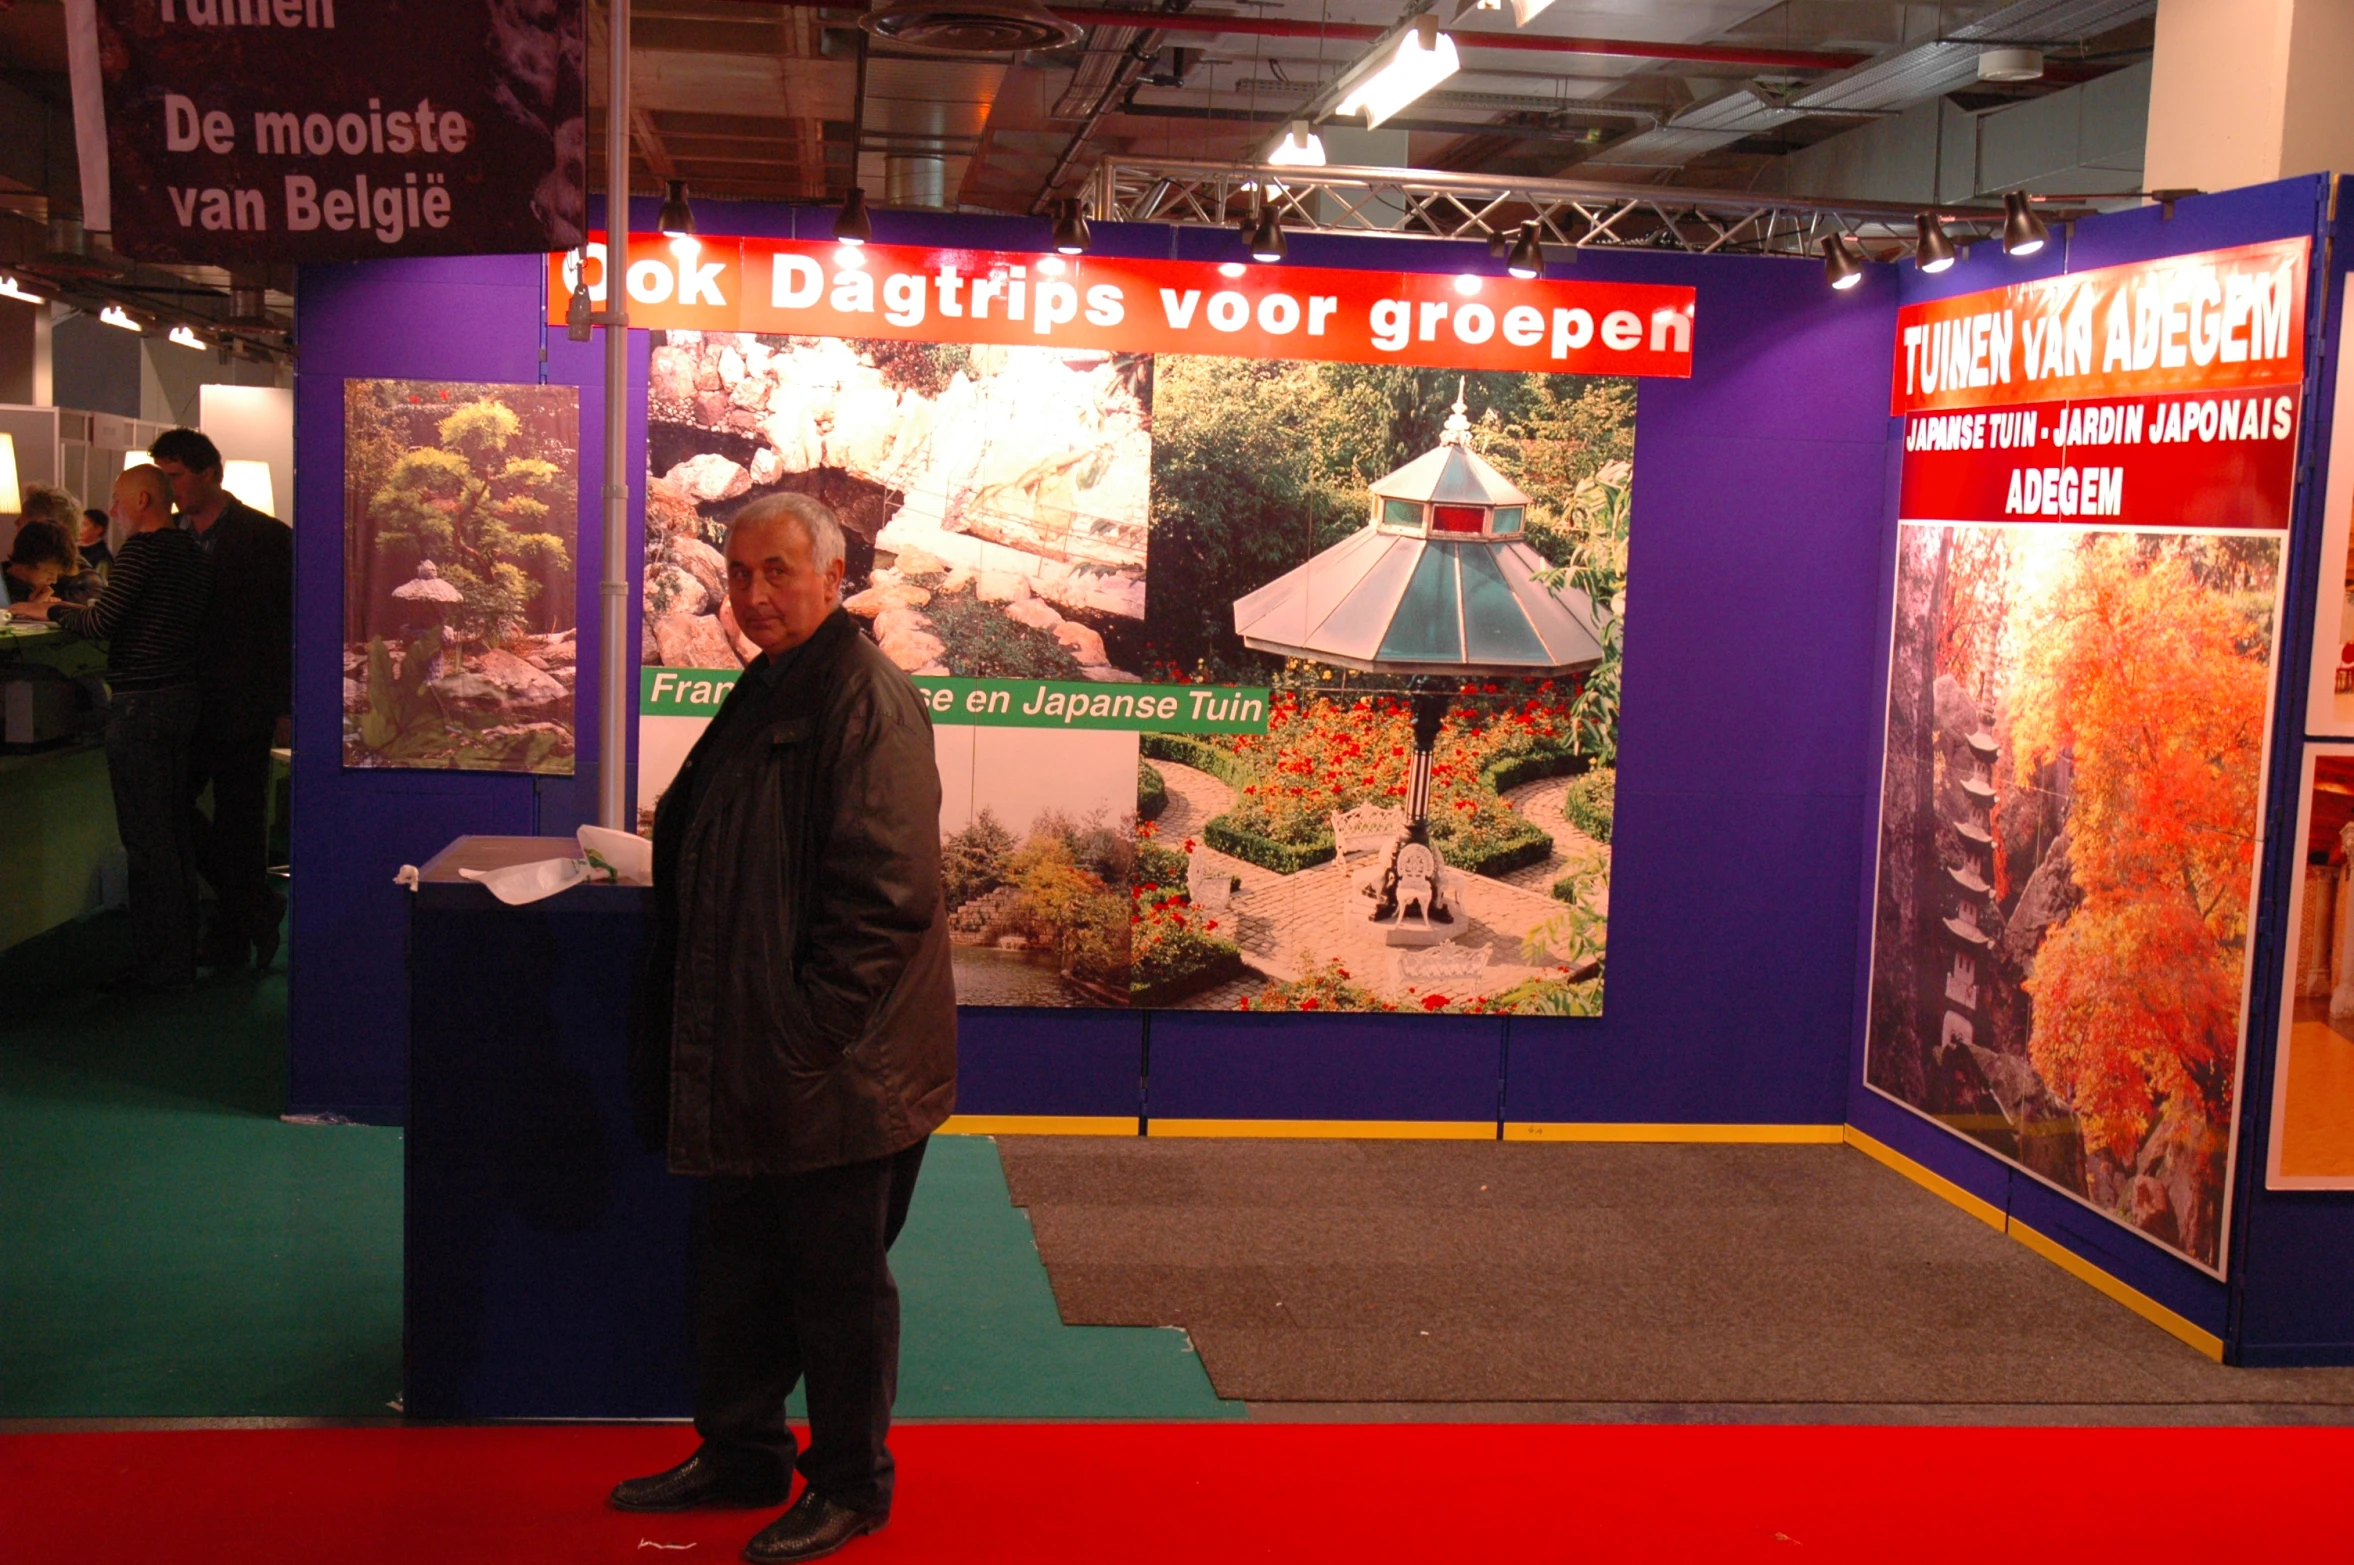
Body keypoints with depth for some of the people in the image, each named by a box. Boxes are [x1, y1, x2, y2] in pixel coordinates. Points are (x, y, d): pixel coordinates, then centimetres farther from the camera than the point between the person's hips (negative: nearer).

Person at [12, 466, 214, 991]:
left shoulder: (143, 549, -13)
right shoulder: (194, 555, 12)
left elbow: (101, 624, -17)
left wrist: (51, 609, 0)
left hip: (140, 705, -9)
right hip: (182, 697, 9)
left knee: (146, 839, -3)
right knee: (174, 834, 14)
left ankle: (162, 965, 0)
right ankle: (181, 954, 20)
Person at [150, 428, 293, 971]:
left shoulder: (266, 537, -7)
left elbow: (293, 624, -7)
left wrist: (284, 703, -10)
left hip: (242, 702, -6)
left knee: (239, 819, 1)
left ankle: (233, 935, 14)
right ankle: (255, 905, 19)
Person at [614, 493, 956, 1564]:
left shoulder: (869, 704, -16)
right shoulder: (762, 695, 12)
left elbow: (888, 895, -22)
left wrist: (808, 1027, -19)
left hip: (834, 1071, -9)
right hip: (749, 1062, 9)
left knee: (838, 1278, 5)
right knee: (737, 1264, 19)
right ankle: (739, 1454, 36)